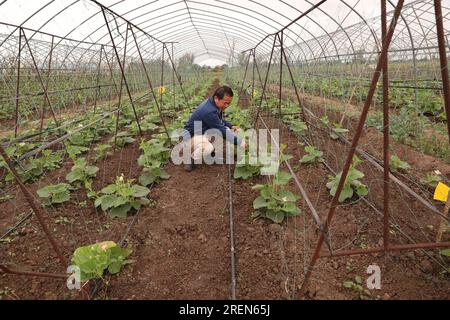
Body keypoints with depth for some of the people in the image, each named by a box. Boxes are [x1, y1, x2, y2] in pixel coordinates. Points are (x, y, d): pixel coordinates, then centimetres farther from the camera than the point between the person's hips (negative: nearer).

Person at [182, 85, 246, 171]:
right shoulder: (208, 111, -33)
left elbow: (220, 120, 14)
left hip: (206, 132, 9)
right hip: (192, 135, -9)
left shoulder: (216, 104, -5)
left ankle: (211, 150, 12)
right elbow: (222, 130, -29)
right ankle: (190, 157, -7)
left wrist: (231, 126, -2)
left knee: (228, 130, -3)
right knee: (208, 149, -38)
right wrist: (240, 142, -26)